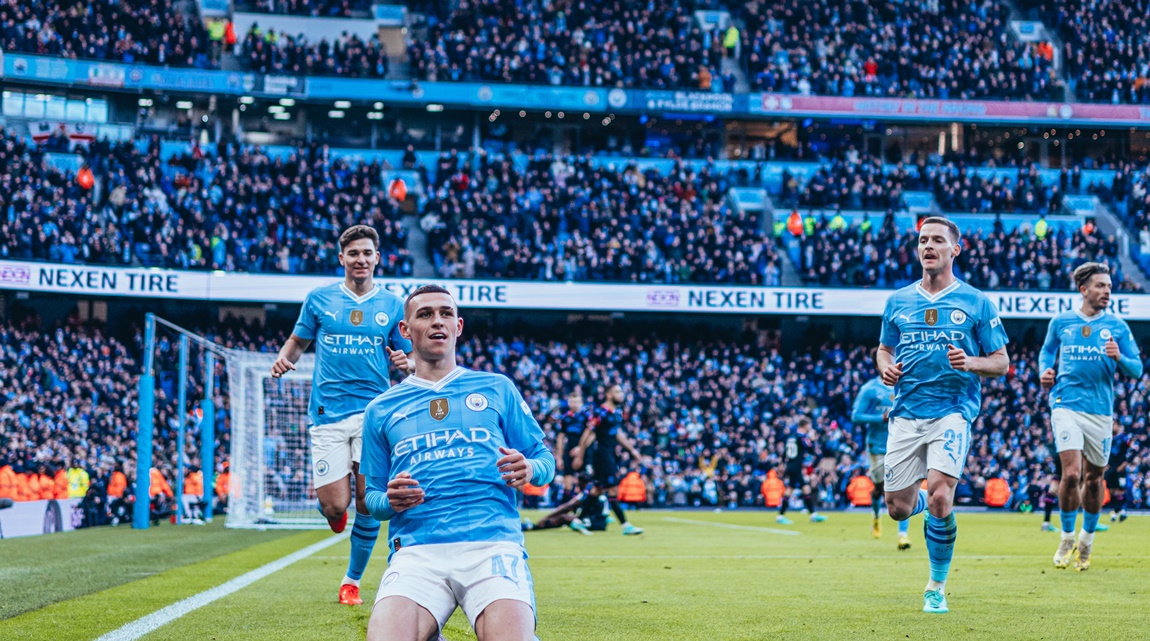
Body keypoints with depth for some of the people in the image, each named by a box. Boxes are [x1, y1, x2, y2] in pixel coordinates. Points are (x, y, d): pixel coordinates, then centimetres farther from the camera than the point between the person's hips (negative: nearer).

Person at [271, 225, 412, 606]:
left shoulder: (392, 305, 8)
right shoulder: (319, 298, 6)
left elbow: (408, 360, 15)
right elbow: (298, 341, 16)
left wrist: (404, 362, -9)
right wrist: (283, 359, -6)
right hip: (329, 414, -1)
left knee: (368, 501, -5)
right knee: (334, 507, -9)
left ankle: (353, 579, 15)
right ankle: (325, 494, 31)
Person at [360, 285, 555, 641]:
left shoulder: (497, 389, 18)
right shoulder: (381, 410, 20)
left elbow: (545, 459, 17)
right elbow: (371, 498, 21)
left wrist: (531, 469, -7)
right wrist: (390, 501, -3)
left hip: (493, 542, -1)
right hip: (416, 552, 1)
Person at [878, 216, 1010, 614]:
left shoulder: (976, 303, 3)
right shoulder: (898, 302, 11)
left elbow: (1001, 362, 5)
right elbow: (884, 349, 22)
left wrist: (972, 363, -15)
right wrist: (886, 368, -1)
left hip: (953, 410, -3)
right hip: (906, 413, 4)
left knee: (939, 498, -21)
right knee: (897, 507, 1)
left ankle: (937, 587, -2)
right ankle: (930, 504, 39)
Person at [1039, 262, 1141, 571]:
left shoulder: (1118, 327, 4)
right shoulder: (1061, 322, 5)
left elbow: (1137, 369, 3)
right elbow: (1047, 351, 23)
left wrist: (1119, 358, -17)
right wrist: (1045, 372, 3)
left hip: (1101, 410, 2)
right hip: (1066, 405, -2)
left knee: (1094, 478, 9)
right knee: (1071, 473, -15)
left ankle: (1086, 540, 30)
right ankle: (1067, 539, 3)